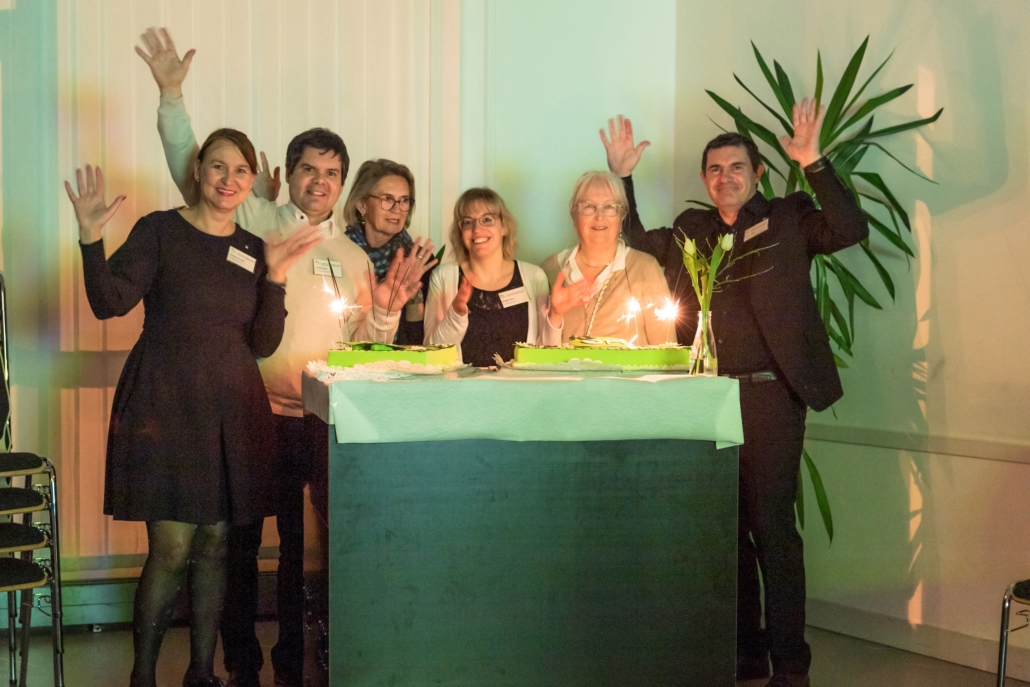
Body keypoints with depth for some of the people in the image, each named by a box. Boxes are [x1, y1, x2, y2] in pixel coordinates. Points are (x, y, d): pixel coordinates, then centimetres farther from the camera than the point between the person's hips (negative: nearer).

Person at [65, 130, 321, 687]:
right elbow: (109, 303, -11)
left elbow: (263, 345, 7)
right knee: (172, 547, -7)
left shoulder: (254, 249, 11)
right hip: (164, 404, -4)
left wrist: (276, 276, -4)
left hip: (231, 410, 4)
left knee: (215, 545, 8)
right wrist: (91, 239, -24)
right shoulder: (160, 230, -1)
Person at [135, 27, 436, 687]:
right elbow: (192, 168, -1)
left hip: (319, 420, 3)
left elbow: (367, 346, 15)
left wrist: (388, 307, -4)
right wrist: (172, 96, -10)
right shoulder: (253, 222, 3)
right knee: (241, 539, 3)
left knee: (300, 542, 10)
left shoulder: (354, 256, 13)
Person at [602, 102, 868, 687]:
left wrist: (815, 164, -16)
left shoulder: (788, 219, 5)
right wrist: (623, 179, 12)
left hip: (770, 396, -4)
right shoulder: (691, 229, 16)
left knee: (771, 523, -6)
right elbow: (636, 244, 22)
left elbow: (851, 229, -8)